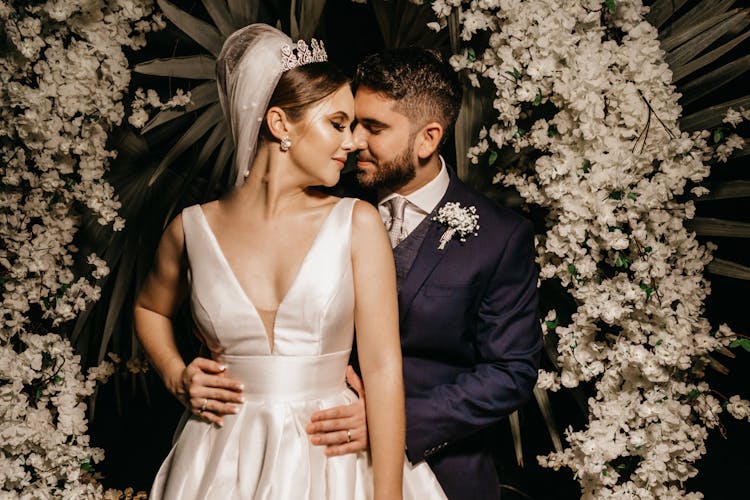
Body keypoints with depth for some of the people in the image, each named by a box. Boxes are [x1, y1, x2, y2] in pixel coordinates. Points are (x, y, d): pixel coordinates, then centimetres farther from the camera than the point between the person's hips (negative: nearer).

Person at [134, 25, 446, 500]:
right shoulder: (193, 230, -3)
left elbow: (383, 368, -11)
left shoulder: (357, 224, -6)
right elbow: (150, 310, 19)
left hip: (333, 461, -1)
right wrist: (177, 377, 1)